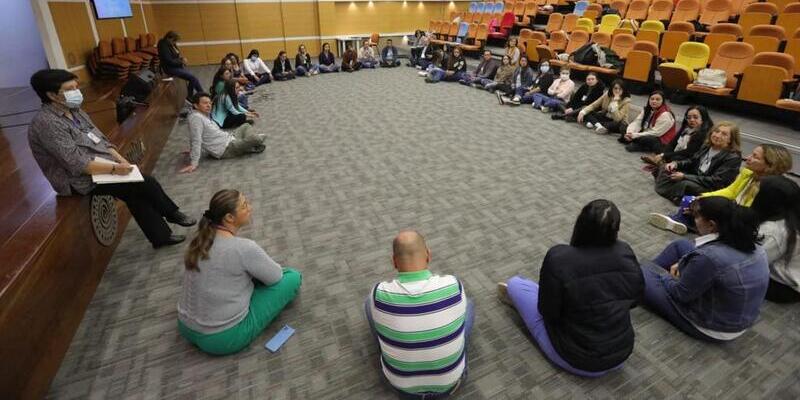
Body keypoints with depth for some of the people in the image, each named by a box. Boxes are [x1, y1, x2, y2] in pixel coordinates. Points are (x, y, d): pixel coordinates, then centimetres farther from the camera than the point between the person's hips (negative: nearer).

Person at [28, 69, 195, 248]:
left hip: (101, 167, 8)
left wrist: (121, 160, -4)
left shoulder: (75, 111, 8)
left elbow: (101, 140, 10)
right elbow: (78, 164, -25)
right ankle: (171, 213, 8)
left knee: (137, 195, -7)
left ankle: (161, 236, 3)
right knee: (146, 184, -13)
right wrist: (114, 169, -24)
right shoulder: (45, 123, -20)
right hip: (81, 181, -8)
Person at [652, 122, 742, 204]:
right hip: (694, 178, 8)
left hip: (712, 189, -8)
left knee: (685, 184, -37)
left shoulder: (733, 157, -18)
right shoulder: (707, 145, 3)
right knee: (665, 169, -1)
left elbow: (715, 181, -24)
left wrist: (685, 176, -25)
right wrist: (676, 163, -6)